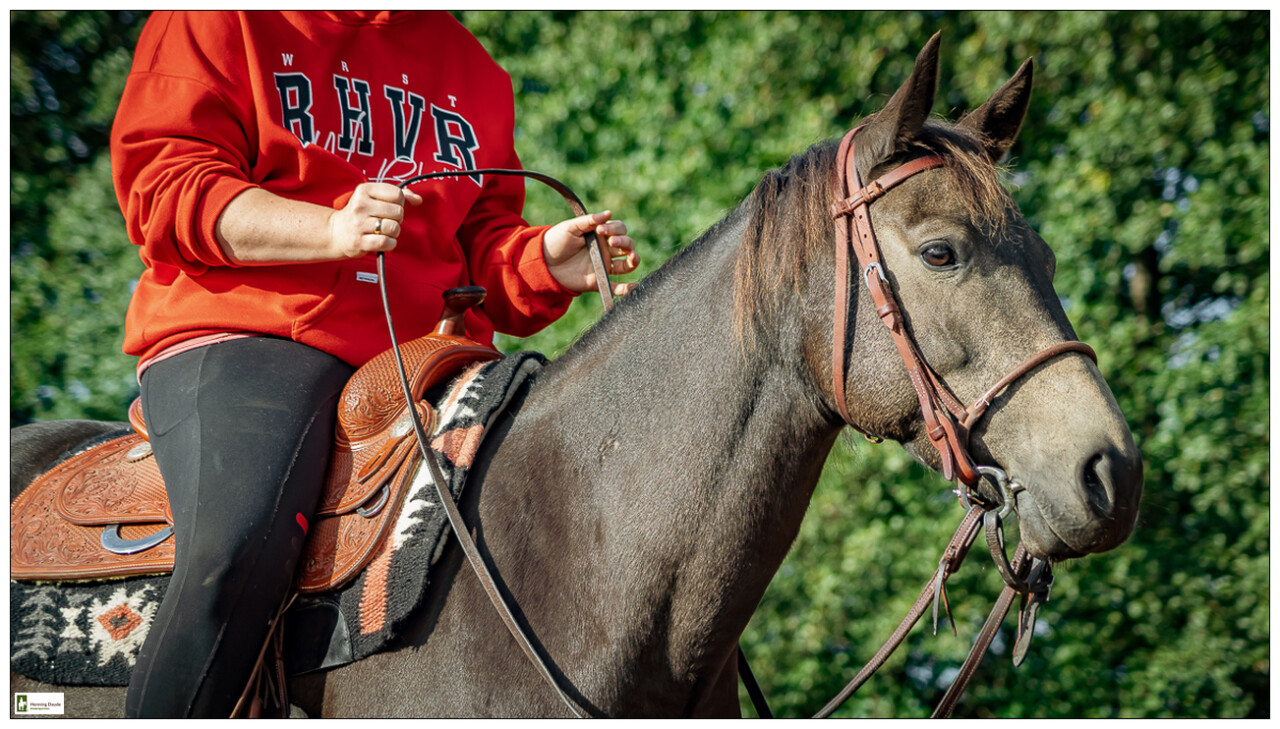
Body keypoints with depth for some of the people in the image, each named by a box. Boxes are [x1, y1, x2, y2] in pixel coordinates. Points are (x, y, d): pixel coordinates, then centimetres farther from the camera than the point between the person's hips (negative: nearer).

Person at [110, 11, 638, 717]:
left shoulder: (475, 70, 22)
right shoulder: (226, 20, 6)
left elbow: (484, 247, 25)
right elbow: (159, 182, -5)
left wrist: (545, 261, -1)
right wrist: (332, 230, -19)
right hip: (241, 337, -5)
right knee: (238, 551, -35)